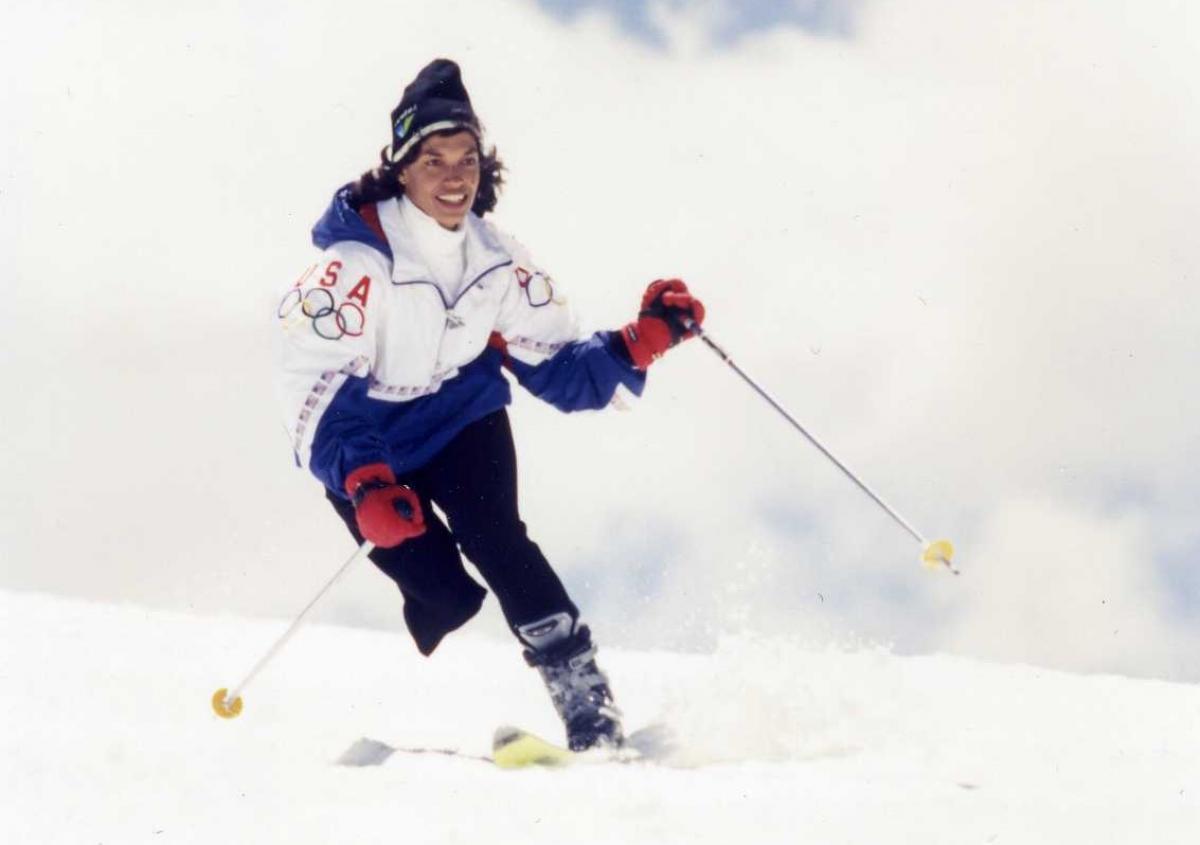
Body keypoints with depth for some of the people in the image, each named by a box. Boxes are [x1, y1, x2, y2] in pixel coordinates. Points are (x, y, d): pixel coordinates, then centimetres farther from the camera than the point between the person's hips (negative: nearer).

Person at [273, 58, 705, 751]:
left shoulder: (499, 263, -9)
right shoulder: (357, 263, -25)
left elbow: (561, 366, -3)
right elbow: (312, 382, -29)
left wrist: (640, 344, -22)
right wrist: (364, 485, -42)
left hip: (462, 417, 3)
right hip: (367, 450, -3)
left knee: (494, 538, -23)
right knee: (444, 592, -18)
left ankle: (591, 712, -23)